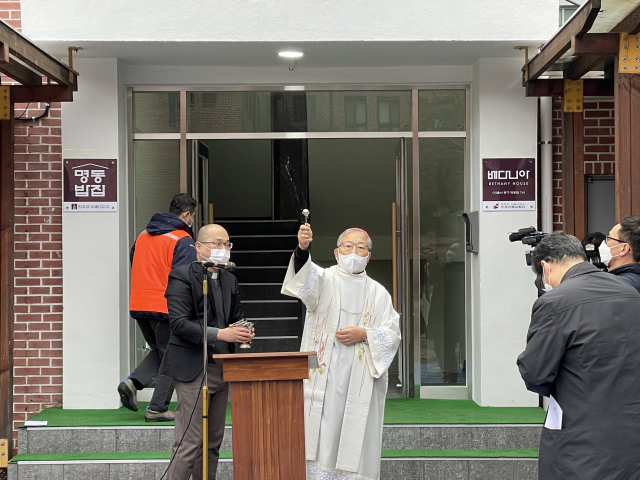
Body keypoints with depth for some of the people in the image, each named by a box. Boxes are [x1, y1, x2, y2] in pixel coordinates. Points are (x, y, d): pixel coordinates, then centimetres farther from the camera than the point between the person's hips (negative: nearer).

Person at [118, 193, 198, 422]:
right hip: (165, 308, -7)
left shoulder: (142, 236, 13)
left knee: (159, 351, 23)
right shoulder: (183, 240, -9)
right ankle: (157, 409, 6)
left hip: (138, 306, 7)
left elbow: (134, 270, 20)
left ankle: (132, 382, 2)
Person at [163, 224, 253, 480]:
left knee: (213, 443, 11)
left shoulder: (229, 280, 15)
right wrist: (219, 334, -24)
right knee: (190, 443, -10)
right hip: (193, 368, -8)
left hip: (221, 368, 8)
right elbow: (179, 323, -17)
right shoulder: (182, 276, -8)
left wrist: (242, 332, 0)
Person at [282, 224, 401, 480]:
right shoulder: (324, 279, 4)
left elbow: (393, 334, 8)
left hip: (361, 380, 2)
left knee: (356, 440, 3)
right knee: (322, 437, -4)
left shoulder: (378, 293, 12)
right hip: (323, 377, -2)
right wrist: (302, 248, -40)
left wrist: (364, 334, -10)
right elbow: (307, 275, -20)